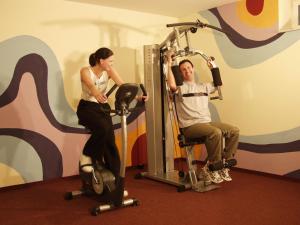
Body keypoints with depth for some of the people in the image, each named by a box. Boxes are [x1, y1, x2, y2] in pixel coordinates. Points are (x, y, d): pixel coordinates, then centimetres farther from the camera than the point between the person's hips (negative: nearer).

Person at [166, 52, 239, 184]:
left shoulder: (204, 86, 22)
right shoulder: (181, 87, -1)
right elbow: (172, 85, -24)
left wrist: (213, 67, 30)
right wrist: (169, 65, -16)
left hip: (207, 122, 7)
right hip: (190, 126, -7)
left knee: (234, 131, -7)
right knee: (216, 132, -34)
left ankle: (225, 162, 1)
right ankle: (212, 166, -15)